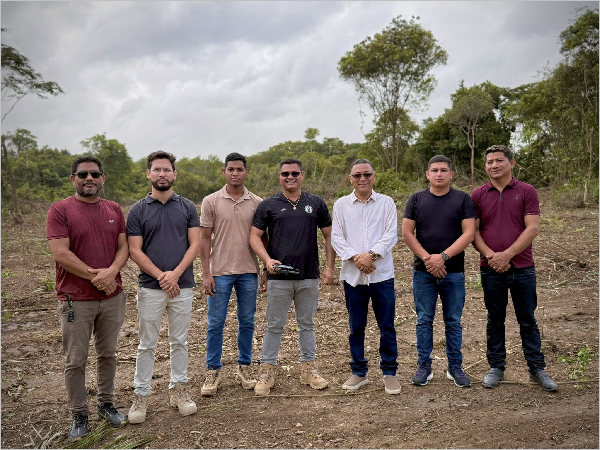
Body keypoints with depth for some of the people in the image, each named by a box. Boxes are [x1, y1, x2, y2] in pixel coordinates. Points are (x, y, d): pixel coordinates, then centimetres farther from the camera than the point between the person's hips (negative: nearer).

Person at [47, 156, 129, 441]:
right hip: (76, 299, -4)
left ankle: (106, 404, 31)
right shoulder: (60, 210, -6)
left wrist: (111, 272, -16)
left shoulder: (114, 210, 8)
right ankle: (79, 415, 20)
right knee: (75, 361, 5)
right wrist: (95, 275, -16)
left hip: (113, 296, 4)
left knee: (108, 354, 15)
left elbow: (124, 246, 3)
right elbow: (60, 253, -14)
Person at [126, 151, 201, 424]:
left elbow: (195, 244, -2)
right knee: (147, 344, 7)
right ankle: (141, 395, 19)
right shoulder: (138, 210, 0)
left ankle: (178, 389, 25)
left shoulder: (187, 207, 4)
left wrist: (176, 273, -15)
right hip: (150, 287, -1)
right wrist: (161, 276, -15)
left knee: (179, 341, 12)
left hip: (182, 285, 1)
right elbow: (135, 251, -4)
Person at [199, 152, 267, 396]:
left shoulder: (257, 203, 3)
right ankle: (213, 371, 17)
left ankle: (244, 366, 26)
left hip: (249, 272, 2)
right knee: (216, 324, 4)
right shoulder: (211, 201, -2)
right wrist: (206, 273, -6)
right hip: (220, 272, -2)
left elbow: (263, 238, 8)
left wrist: (267, 269, 4)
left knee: (247, 322, 11)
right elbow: (205, 239, -2)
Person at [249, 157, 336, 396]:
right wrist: (267, 260, -16)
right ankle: (267, 371, 17)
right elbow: (254, 236, 1)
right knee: (274, 325, 6)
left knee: (307, 324, 13)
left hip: (309, 277, 2)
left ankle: (309, 369, 25)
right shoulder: (268, 205, 2)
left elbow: (329, 235, 10)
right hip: (278, 277, -1)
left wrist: (330, 267, 3)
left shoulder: (316, 203, 7)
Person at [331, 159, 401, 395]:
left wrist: (371, 255, -16)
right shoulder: (341, 204, 7)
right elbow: (336, 236, 2)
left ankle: (389, 372, 19)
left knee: (387, 326, 4)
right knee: (356, 327, 10)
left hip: (382, 274, -1)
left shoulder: (386, 203, 5)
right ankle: (359, 372, 23)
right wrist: (354, 257, -12)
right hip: (352, 275, 1)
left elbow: (391, 234, -2)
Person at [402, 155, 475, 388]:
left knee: (453, 322, 9)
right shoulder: (416, 199, 5)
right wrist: (427, 258, -11)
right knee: (424, 321, 7)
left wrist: (443, 257, -16)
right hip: (423, 272, 1)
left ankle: (455, 367, 21)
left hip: (453, 271, 0)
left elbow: (469, 233, -6)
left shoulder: (463, 199, 2)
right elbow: (407, 232, 0)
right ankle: (424, 366, 18)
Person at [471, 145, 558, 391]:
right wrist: (490, 255, -14)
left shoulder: (527, 191, 0)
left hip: (523, 267, -1)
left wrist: (507, 255, -15)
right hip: (491, 269, 1)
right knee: (495, 320, 10)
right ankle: (496, 367, 22)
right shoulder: (478, 195, 4)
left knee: (528, 320, 8)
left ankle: (537, 369, 21)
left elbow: (532, 228, -7)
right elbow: (473, 231, 1)